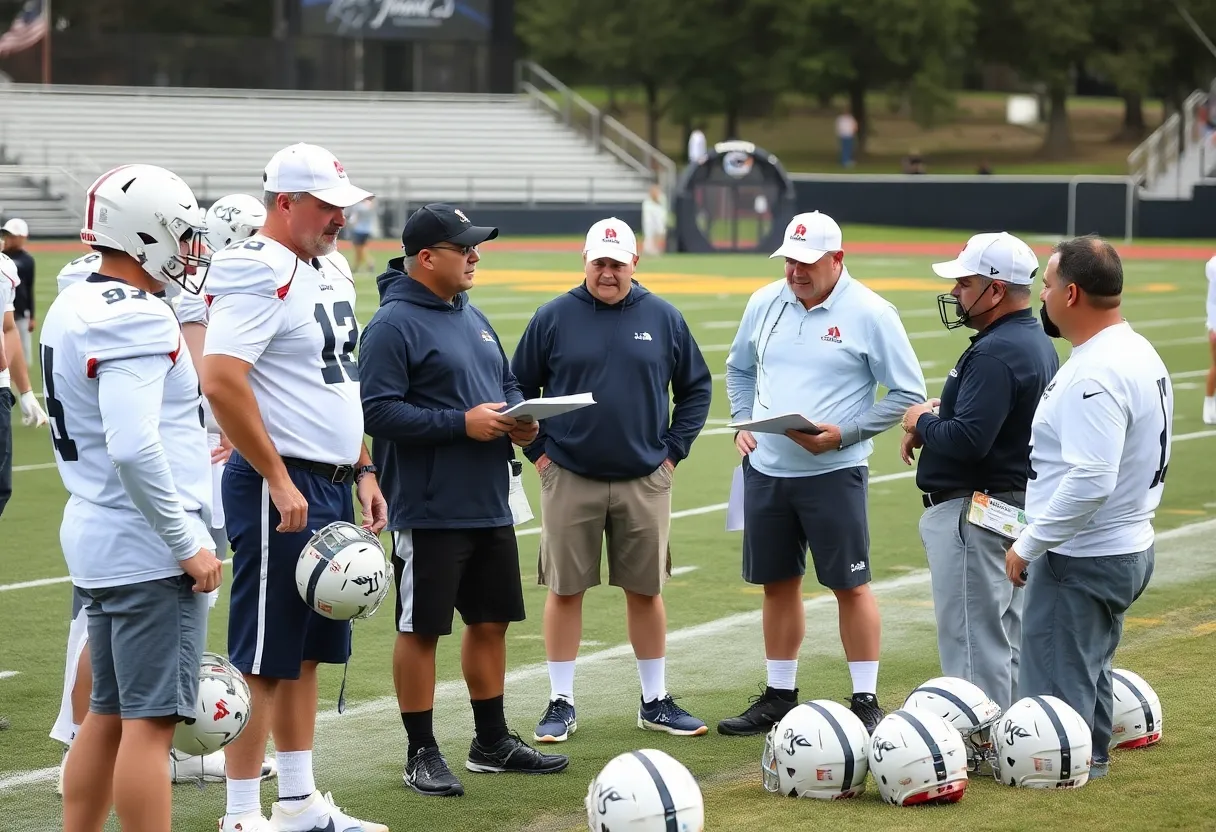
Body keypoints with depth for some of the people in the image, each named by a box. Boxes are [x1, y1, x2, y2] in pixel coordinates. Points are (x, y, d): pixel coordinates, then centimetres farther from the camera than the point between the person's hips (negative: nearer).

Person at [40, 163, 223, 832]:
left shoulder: (71, 309, 12)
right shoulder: (136, 319, -18)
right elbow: (133, 449, -26)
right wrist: (189, 542, -20)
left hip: (94, 533, 10)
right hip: (149, 549, -10)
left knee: (109, 713, 16)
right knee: (152, 719, -6)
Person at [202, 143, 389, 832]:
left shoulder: (331, 270, 15)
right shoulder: (259, 274, -15)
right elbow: (222, 383, -24)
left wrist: (364, 471, 18)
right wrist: (279, 483, -21)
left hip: (332, 487, 9)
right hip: (281, 488, -9)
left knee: (308, 650, 15)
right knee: (265, 658, -4)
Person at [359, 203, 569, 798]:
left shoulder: (471, 318, 14)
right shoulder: (393, 325, -13)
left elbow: (507, 383, 24)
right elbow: (379, 411, -21)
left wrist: (519, 418, 1)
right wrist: (462, 422, -22)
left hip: (489, 505, 8)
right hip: (428, 512, -8)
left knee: (491, 621, 15)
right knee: (421, 630, 1)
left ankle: (492, 741, 27)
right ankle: (421, 754, 9)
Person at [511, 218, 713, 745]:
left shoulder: (663, 319, 4)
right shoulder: (554, 318, 0)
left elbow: (696, 388, 12)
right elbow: (518, 388, 7)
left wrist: (673, 450, 4)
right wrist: (538, 451, 0)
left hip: (644, 482, 1)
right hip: (569, 482, -1)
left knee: (646, 591, 7)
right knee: (565, 591, 3)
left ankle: (655, 702, 18)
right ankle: (561, 704, 11)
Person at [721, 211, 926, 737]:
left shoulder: (869, 314, -9)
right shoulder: (765, 303, 7)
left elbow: (907, 393, -7)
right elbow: (739, 368, 23)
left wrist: (844, 433, -14)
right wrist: (743, 421, 6)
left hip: (833, 471, -5)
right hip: (765, 469, 5)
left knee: (850, 586, 0)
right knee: (778, 584, 12)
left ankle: (866, 702, 8)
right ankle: (779, 697, 22)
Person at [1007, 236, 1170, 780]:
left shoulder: (1095, 374, -25)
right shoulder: (1139, 353, 9)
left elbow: (1090, 482, -31)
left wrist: (1028, 545, -23)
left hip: (1080, 561, -11)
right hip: (1126, 548, 11)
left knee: (1055, 681, -1)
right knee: (1089, 667, 23)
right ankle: (1090, 758, 34)